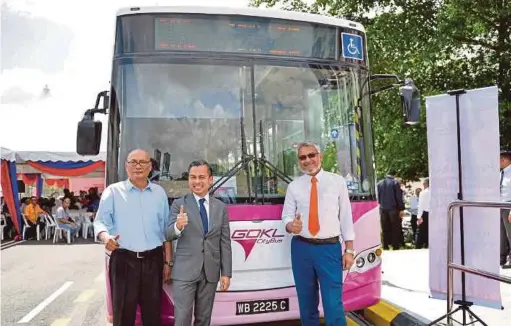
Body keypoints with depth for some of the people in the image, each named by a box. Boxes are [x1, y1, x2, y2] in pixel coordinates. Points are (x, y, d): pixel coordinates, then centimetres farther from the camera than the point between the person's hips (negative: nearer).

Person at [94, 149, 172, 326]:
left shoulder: (159, 192, 10)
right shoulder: (113, 191, 2)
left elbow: (166, 230, 12)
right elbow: (100, 221, -1)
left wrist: (167, 261, 9)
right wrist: (105, 237, -24)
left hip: (153, 261, 2)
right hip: (124, 262, -2)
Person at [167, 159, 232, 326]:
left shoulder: (221, 207, 7)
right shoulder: (179, 204, -1)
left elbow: (225, 243, 7)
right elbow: (168, 235, -8)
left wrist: (226, 273, 3)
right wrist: (177, 226, -31)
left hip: (210, 272, 3)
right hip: (185, 271, -3)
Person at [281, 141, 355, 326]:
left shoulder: (337, 182, 3)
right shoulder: (294, 186, 6)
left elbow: (346, 217, 2)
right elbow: (286, 216, 7)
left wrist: (349, 250, 0)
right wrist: (291, 225, -18)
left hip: (330, 248, -2)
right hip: (301, 248, 2)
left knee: (333, 304, -5)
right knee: (306, 303, 14)